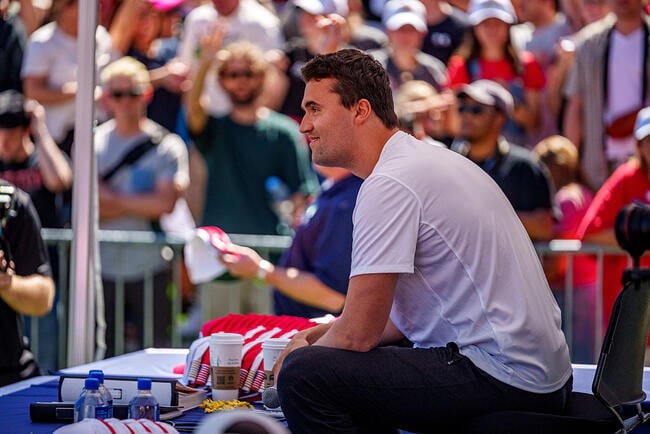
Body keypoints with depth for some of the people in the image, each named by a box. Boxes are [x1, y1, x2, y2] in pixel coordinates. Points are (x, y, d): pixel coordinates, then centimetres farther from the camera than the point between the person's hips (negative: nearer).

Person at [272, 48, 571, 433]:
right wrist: (320, 334, 15)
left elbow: (359, 333, -15)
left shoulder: (389, 184, -14)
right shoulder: (428, 160, 17)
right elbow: (409, 312, 23)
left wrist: (305, 352, 5)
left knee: (303, 374, -18)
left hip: (499, 376, -11)